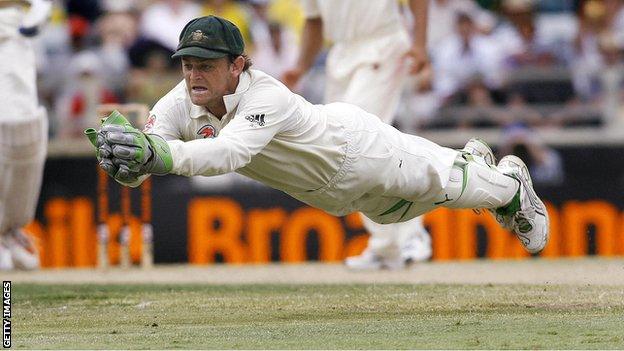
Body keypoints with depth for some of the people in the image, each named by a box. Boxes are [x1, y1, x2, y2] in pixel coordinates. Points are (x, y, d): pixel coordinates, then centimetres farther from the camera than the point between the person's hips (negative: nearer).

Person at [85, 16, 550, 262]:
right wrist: (126, 164, -65)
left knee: (448, 181, 18)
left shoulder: (264, 97, -45)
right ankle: (472, 161, 62)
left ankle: (509, 182, 51)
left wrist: (161, 154, -79)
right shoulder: (181, 103, -28)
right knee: (395, 208, 32)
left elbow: (230, 153, -63)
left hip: (354, 143, -6)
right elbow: (149, 151, -40)